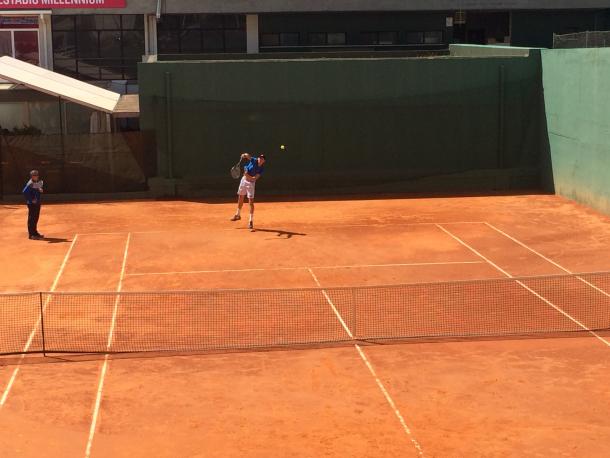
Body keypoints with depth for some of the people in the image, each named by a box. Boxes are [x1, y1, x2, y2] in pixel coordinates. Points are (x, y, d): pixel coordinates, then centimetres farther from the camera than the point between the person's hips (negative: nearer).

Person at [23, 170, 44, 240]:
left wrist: (41, 190, -2)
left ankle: (35, 232, 29)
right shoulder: (30, 184, -16)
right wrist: (31, 200, -20)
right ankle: (31, 234, -1)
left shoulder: (40, 182, 8)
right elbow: (25, 192, -23)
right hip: (31, 203, -8)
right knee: (31, 218, -4)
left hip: (37, 202, 8)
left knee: (36, 218, 17)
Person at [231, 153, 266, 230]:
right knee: (240, 199, 18)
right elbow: (247, 155, -12)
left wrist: (247, 176, -35)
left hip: (251, 183, -4)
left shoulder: (261, 169, -16)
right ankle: (238, 215, 39)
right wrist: (244, 155, -34)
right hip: (244, 180, 4)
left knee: (251, 202, -10)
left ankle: (251, 221, -4)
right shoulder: (253, 160, -10)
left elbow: (255, 178, -23)